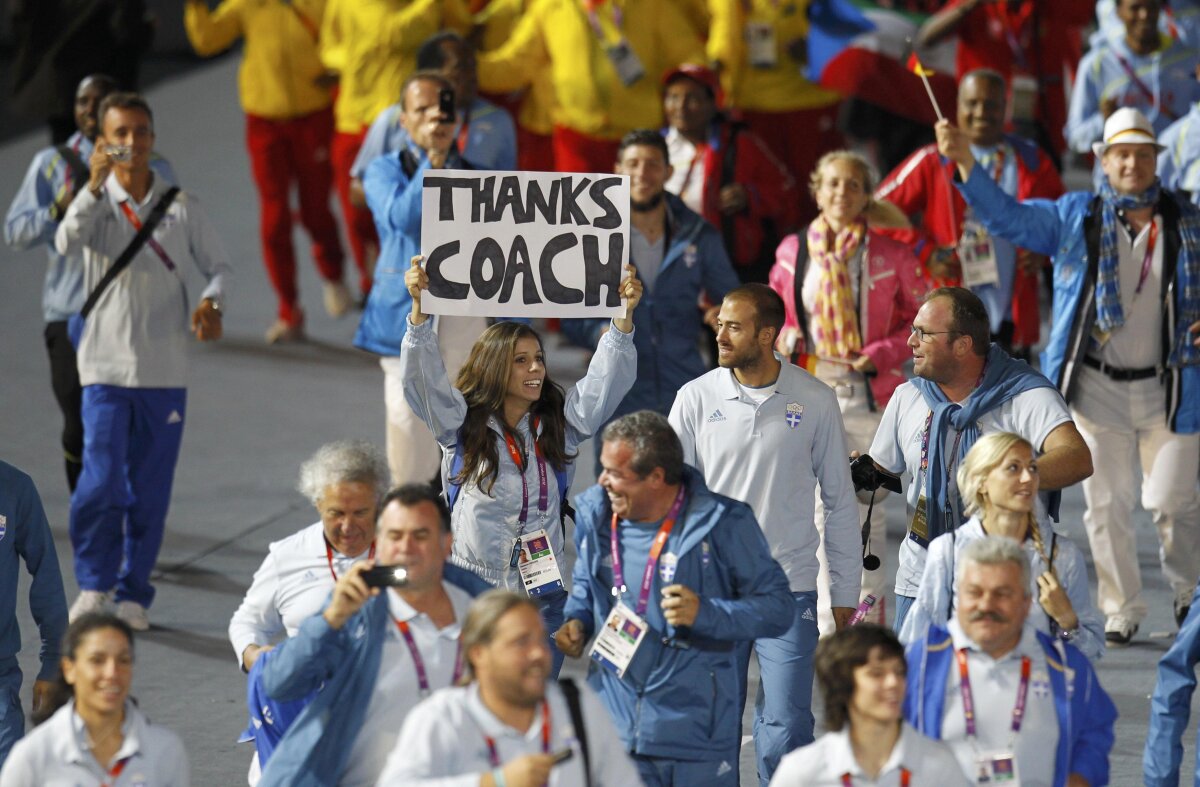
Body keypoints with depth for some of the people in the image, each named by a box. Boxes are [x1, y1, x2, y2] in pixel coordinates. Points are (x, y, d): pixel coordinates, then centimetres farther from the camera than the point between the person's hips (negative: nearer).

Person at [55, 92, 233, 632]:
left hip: (165, 371, 2)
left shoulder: (180, 207, 5)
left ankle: (133, 594, 15)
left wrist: (211, 302, -11)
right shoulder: (94, 202, 2)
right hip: (106, 367, -2)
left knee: (150, 490, 4)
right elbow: (67, 243, -18)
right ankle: (94, 584, 4)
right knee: (101, 480, -12)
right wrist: (96, 185, -23)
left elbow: (219, 266, 10)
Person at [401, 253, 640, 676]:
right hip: (473, 592, -3)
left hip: (544, 591, 3)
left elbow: (605, 382, 2)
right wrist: (420, 309, -23)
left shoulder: (557, 425, 8)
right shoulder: (463, 424, 0)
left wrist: (624, 315, -11)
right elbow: (422, 377, -10)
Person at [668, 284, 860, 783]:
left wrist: (844, 589, 7)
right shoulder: (696, 398, 1)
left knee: (785, 727, -5)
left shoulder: (815, 401, -1)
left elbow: (839, 502, 7)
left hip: (788, 591, -1)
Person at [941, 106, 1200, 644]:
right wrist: (965, 164, -16)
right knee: (1106, 504, 4)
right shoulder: (1075, 217, 4)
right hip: (1097, 387, 1)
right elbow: (1007, 217, -3)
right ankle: (1120, 610, 16)